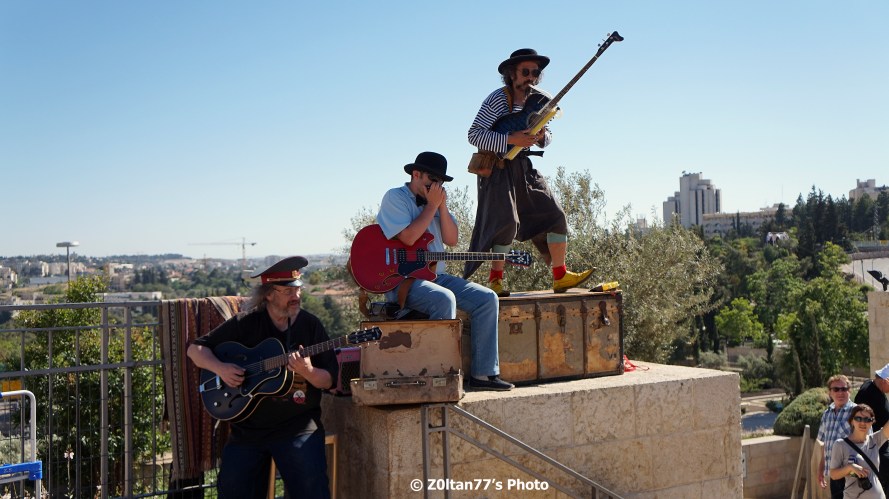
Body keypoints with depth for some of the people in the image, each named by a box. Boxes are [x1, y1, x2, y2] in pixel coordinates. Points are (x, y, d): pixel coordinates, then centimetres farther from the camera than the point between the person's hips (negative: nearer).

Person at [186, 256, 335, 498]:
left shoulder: (310, 325, -2)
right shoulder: (245, 324, -1)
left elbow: (329, 380, -1)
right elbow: (195, 349, 3)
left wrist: (308, 372, -22)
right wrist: (220, 368, -15)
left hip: (299, 429, -1)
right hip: (247, 429, 1)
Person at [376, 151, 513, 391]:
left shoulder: (436, 200, 16)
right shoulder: (395, 197, -4)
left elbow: (451, 240, 7)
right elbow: (408, 237, -20)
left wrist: (442, 206, -4)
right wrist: (432, 206, -13)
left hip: (435, 276, 8)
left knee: (487, 298, -9)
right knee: (444, 299, -35)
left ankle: (483, 373, -7)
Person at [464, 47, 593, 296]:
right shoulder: (498, 98, -13)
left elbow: (547, 137, 18)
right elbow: (474, 135, -20)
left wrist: (542, 136, -8)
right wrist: (511, 139, -28)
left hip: (523, 167, 7)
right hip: (497, 168, -7)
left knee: (555, 215, 1)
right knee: (508, 222, -19)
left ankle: (560, 277, 7)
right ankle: (495, 279, -3)